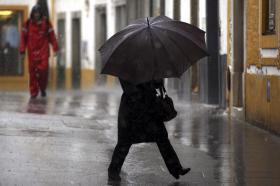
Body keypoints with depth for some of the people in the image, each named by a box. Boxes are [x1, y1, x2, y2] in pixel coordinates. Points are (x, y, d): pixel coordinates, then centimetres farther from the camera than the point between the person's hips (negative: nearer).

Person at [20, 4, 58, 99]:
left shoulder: (46, 22, 3)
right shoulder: (28, 24, 4)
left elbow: (52, 36, 3)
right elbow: (23, 37, 5)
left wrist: (55, 49, -1)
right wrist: (22, 52, 2)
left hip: (44, 51, -1)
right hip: (32, 52, 1)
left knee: (43, 69, -11)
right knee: (32, 72, 0)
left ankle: (43, 88, 12)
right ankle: (33, 92, 9)